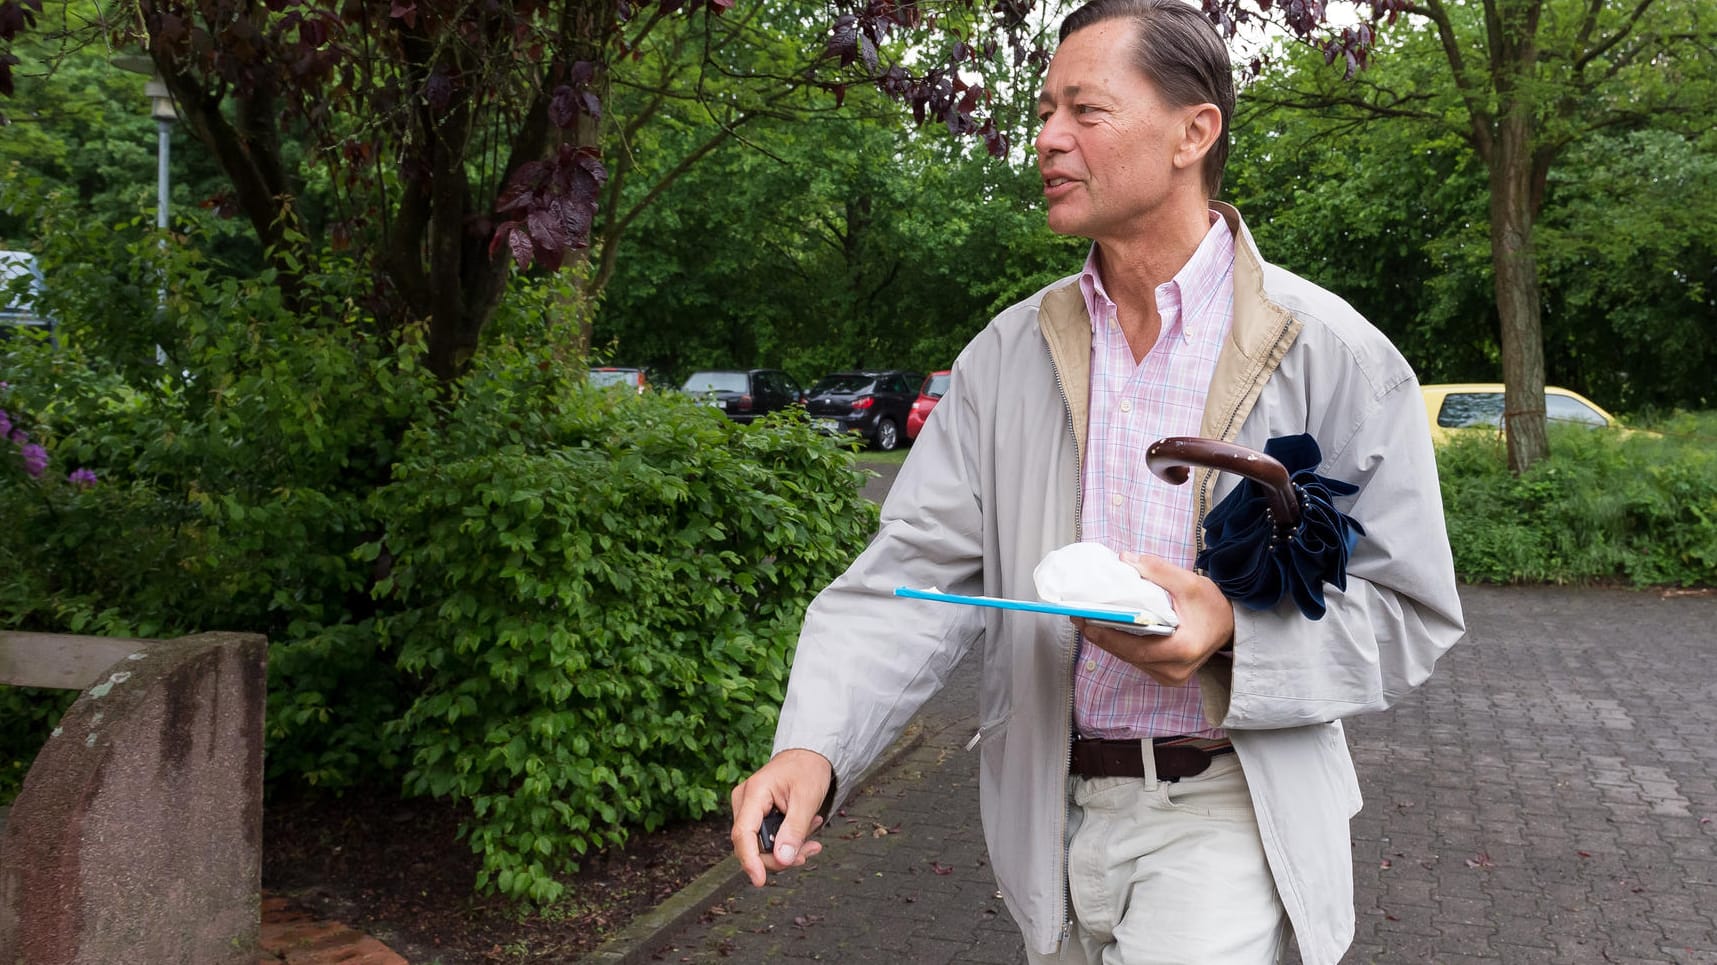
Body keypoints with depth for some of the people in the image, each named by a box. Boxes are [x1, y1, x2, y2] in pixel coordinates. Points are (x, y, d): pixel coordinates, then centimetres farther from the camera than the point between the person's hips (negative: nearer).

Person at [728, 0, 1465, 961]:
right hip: (1054, 806, 4)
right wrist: (813, 745, -21)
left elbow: (1410, 613, -4)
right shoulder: (1009, 355, 3)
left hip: (1225, 806, -4)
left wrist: (1235, 626, -23)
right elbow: (921, 569, -4)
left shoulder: (1336, 357, -8)